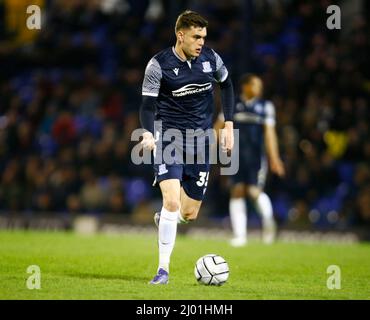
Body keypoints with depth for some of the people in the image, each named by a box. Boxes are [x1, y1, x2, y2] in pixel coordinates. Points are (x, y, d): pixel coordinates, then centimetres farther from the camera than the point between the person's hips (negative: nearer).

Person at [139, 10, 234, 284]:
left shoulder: (210, 58, -1)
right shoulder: (159, 65, -12)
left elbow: (226, 85, 17)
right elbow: (148, 105, -11)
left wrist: (229, 125, 11)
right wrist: (148, 133, -31)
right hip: (169, 137, -4)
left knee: (189, 214, 7)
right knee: (171, 202, -21)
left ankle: (163, 218, 44)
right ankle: (163, 269, -12)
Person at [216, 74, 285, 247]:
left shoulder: (265, 106, 2)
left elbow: (269, 133, -1)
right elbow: (219, 126, 9)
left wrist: (274, 158, -7)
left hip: (256, 156, -2)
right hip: (236, 155, 2)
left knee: (254, 191, -12)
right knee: (237, 192, -3)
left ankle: (268, 221, 16)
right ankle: (239, 235, 2)